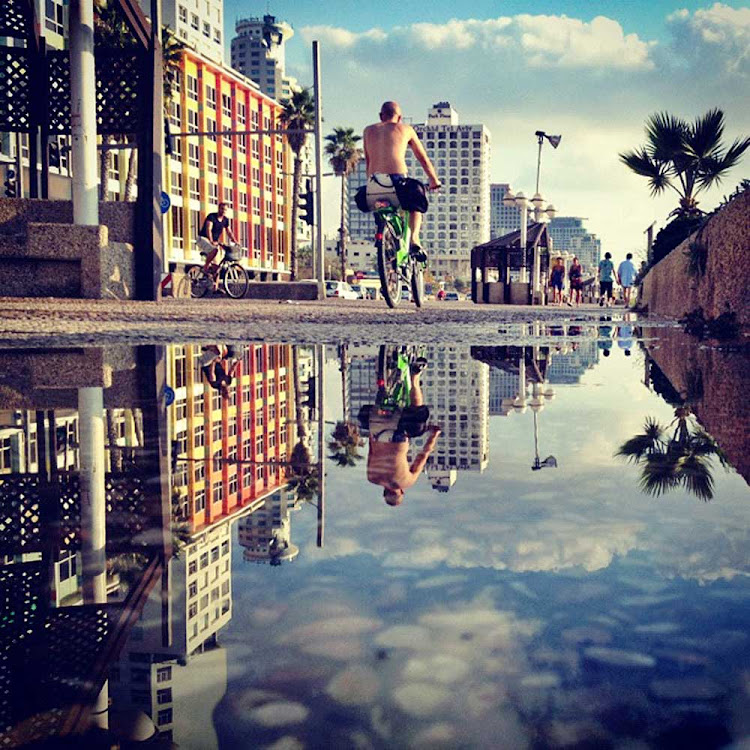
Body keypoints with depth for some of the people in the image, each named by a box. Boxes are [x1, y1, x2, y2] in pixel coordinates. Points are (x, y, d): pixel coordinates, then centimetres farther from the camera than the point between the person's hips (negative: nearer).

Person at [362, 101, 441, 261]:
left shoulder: (369, 130, 21)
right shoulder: (405, 129, 16)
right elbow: (424, 159, 25)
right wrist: (434, 180, 38)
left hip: (374, 185, 2)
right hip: (397, 183, -2)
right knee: (416, 203, 28)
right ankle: (414, 238, 5)